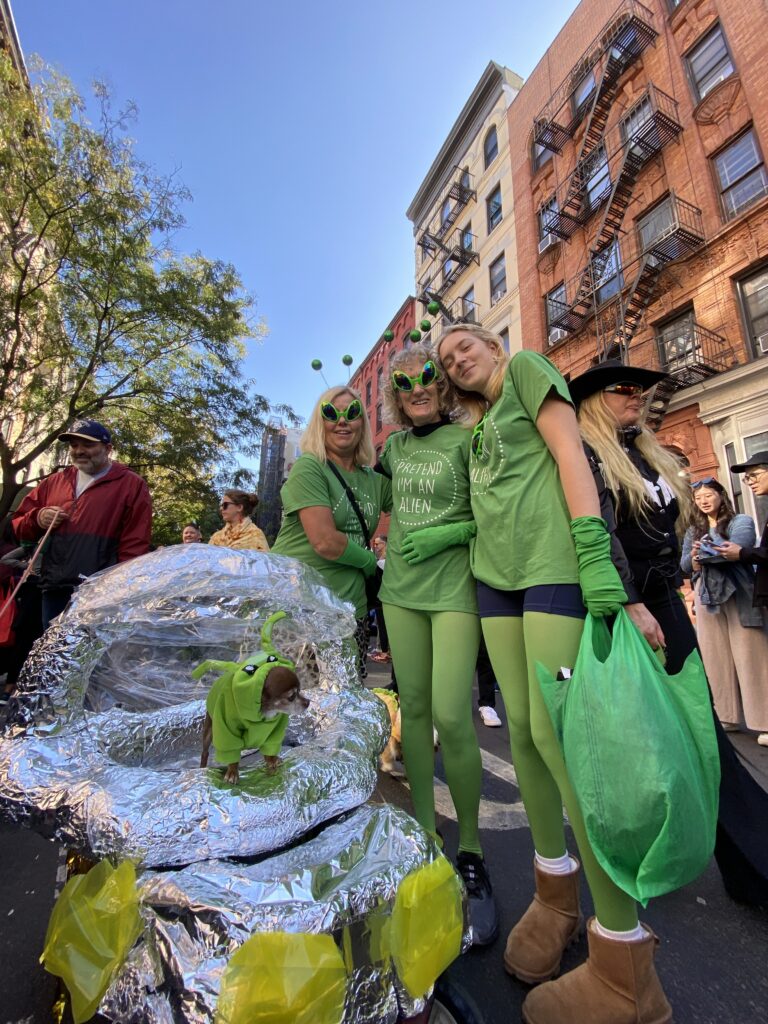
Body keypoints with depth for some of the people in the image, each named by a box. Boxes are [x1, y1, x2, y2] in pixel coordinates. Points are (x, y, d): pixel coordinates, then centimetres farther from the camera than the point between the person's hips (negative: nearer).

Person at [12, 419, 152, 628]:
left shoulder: (131, 484, -2)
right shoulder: (53, 482, 16)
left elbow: (134, 546, -7)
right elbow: (18, 524, 22)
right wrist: (37, 518, -2)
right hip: (54, 590, 6)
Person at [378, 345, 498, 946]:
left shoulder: (466, 439, -1)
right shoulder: (394, 447, 14)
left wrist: (446, 534, -14)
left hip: (454, 588, -5)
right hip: (401, 589, 5)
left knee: (451, 715, -11)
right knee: (413, 708, 10)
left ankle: (471, 847, 13)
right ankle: (424, 830, 28)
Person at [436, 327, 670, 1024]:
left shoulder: (527, 366, 11)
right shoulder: (481, 425, 27)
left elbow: (570, 454, -4)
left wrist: (594, 550, -16)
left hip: (552, 561, -7)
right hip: (496, 572, 7)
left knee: (558, 730, -11)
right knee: (522, 727, 7)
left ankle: (624, 967, 6)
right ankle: (556, 891, 25)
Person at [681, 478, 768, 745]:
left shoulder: (741, 522, 3)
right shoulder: (693, 531, 16)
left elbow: (737, 548, -16)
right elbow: (685, 564, 7)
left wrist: (704, 552, -6)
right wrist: (694, 560, -14)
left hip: (739, 595, -4)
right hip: (707, 596, 4)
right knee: (717, 659, 7)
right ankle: (727, 717, 16)